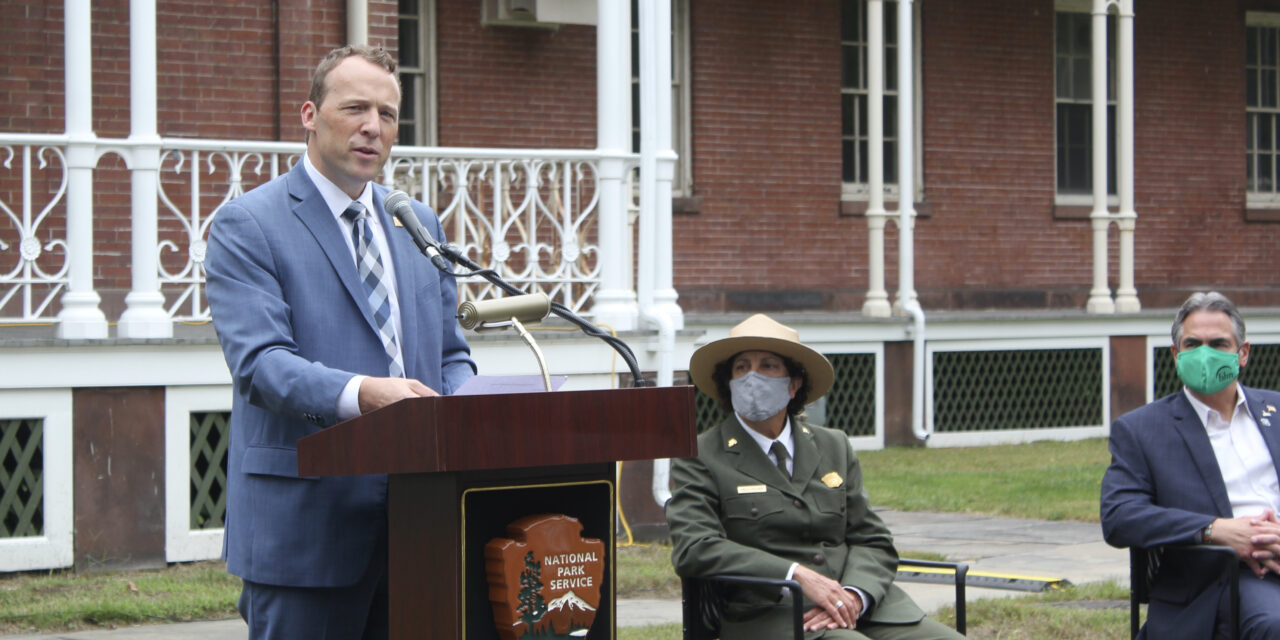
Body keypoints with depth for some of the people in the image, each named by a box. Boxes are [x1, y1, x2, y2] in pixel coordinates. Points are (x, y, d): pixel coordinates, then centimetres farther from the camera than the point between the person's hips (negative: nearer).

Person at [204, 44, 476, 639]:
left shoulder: (419, 225, 18)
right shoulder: (246, 225, -3)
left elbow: (451, 354, 20)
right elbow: (258, 362, -16)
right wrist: (361, 393, -32)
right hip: (304, 518, -6)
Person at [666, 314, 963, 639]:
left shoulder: (834, 447, 20)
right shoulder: (701, 458, 6)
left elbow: (873, 541, 15)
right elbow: (693, 548, -8)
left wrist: (854, 596, -8)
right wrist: (797, 575, -16)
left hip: (861, 604, 5)